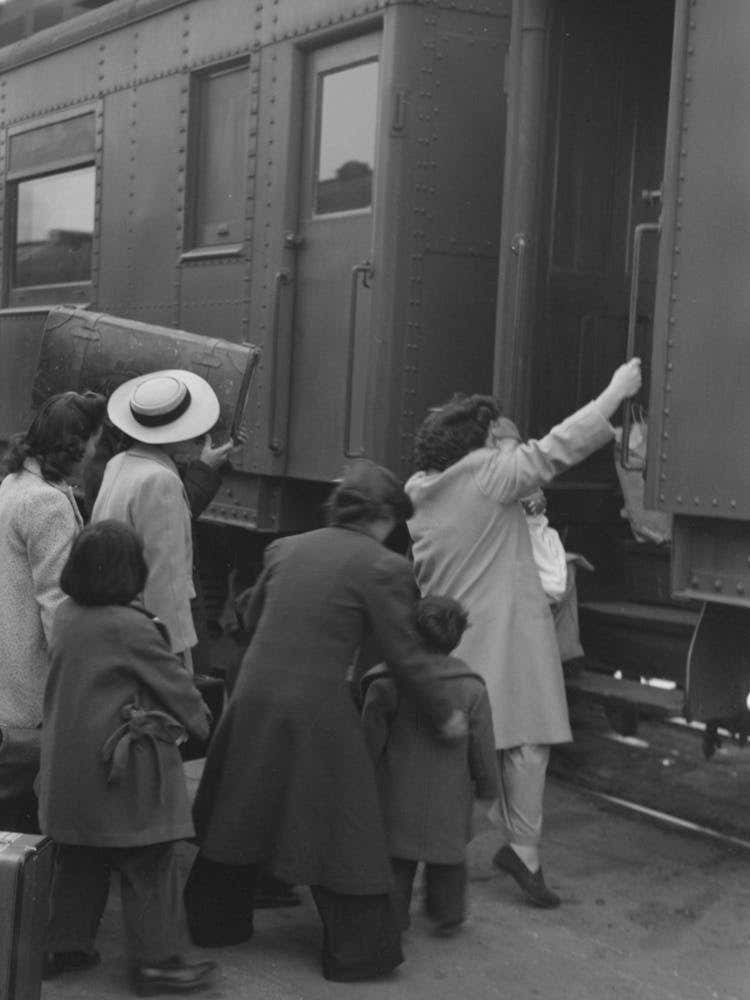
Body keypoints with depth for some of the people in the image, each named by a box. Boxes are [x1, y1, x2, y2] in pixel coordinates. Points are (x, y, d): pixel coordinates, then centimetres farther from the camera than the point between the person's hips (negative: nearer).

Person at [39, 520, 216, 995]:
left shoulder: (66, 616, 2)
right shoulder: (131, 627, -20)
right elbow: (174, 682, -9)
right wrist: (200, 719, 10)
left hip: (68, 768, 8)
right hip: (124, 769, -8)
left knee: (79, 859, 19)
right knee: (149, 866, 3)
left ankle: (66, 944, 28)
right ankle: (156, 960, 9)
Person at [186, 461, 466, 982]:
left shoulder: (285, 548, 9)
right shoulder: (383, 567, -8)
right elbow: (405, 655, -7)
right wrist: (444, 715, 5)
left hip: (253, 698, 6)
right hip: (317, 709, -5)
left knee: (239, 814, 21)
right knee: (338, 827, 7)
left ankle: (216, 920, 36)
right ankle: (358, 950, 15)